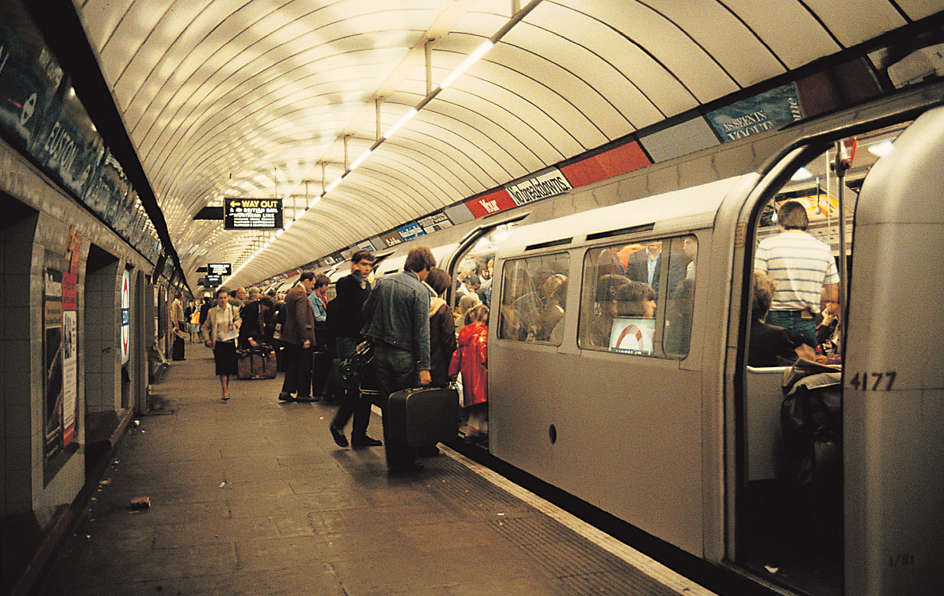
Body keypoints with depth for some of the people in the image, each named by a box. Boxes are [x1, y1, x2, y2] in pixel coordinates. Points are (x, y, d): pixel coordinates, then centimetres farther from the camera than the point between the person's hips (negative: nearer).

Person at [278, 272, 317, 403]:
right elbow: (300, 318, -23)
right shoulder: (301, 294, -17)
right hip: (299, 337, -9)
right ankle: (303, 394, 8)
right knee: (304, 367, 1)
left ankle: (286, 391, 13)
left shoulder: (291, 293, 14)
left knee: (292, 365, 14)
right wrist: (305, 338, -22)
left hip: (290, 336, 9)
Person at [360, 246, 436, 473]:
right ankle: (406, 460, 10)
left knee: (388, 407, 12)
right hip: (405, 356, -6)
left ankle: (393, 459, 20)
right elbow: (422, 331, -15)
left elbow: (366, 311, 16)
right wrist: (424, 366, -14)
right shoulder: (420, 290, -11)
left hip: (381, 352, 6)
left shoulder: (383, 283, 6)